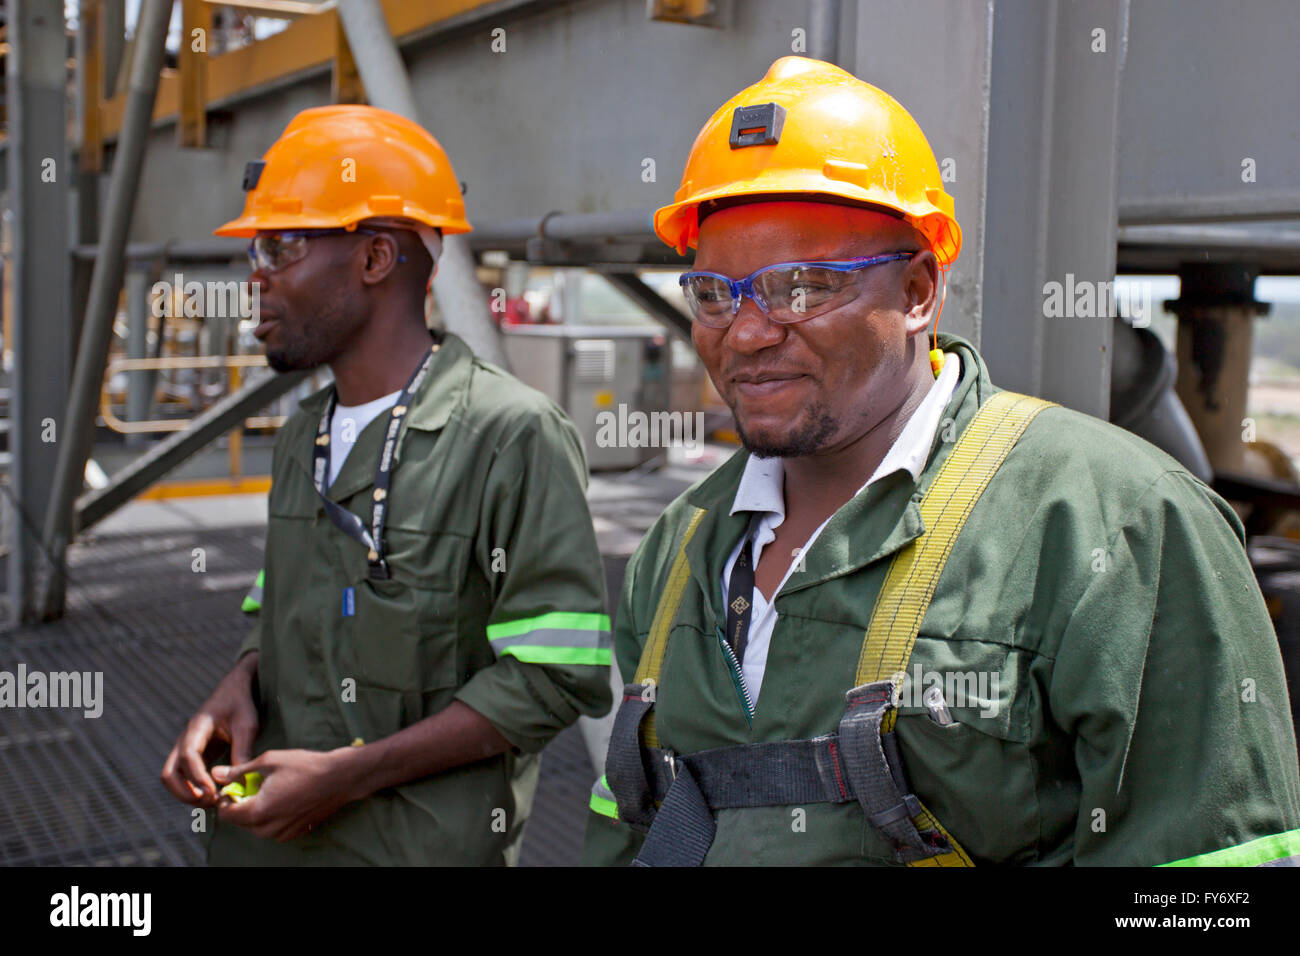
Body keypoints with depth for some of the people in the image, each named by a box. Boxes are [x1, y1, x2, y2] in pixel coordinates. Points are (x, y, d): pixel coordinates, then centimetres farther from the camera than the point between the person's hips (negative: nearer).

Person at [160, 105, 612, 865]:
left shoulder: (513, 436, -17)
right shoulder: (303, 437, 8)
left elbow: (557, 678, -19)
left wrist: (348, 773, -20)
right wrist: (239, 686, -3)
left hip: (419, 841, -7)